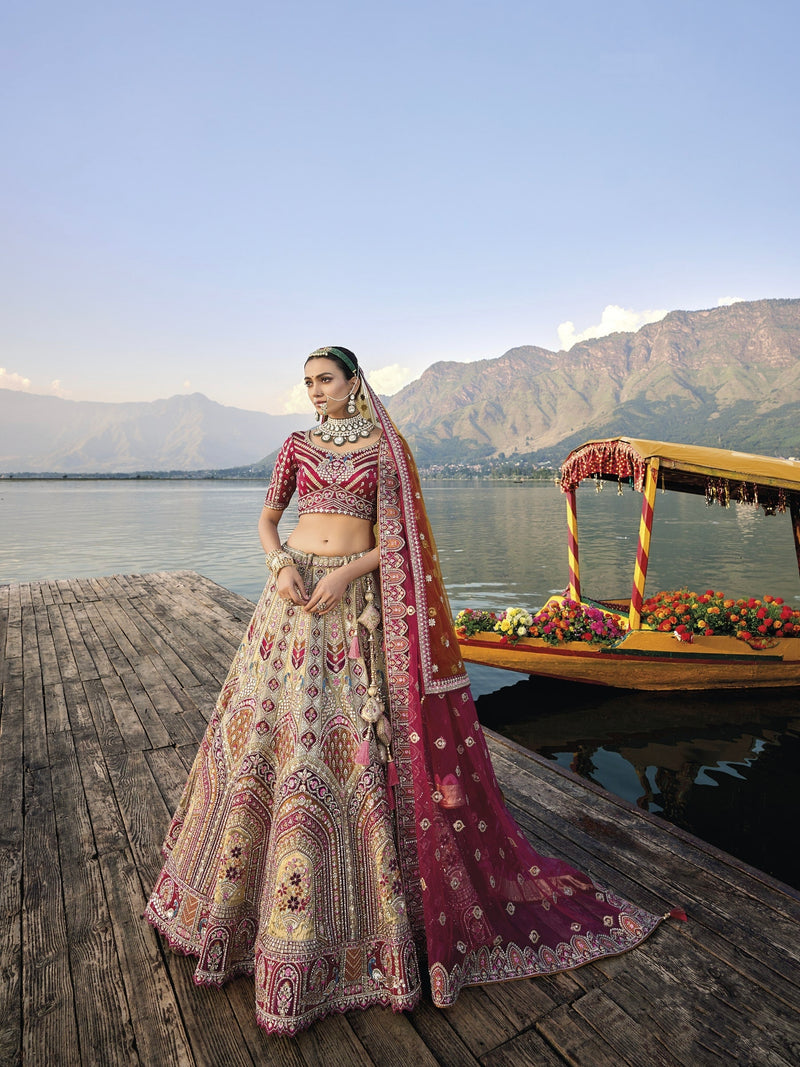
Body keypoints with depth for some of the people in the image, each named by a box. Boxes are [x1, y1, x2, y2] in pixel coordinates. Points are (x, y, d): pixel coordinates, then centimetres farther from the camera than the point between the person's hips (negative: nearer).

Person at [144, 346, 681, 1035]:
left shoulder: (383, 449, 3)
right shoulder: (296, 446, 12)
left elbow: (394, 538, -2)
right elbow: (267, 520, 13)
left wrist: (347, 573, -16)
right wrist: (280, 563, -7)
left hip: (358, 597, -3)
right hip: (295, 592, 3)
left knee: (357, 737, -1)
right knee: (273, 724, 7)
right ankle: (250, 886, 31)